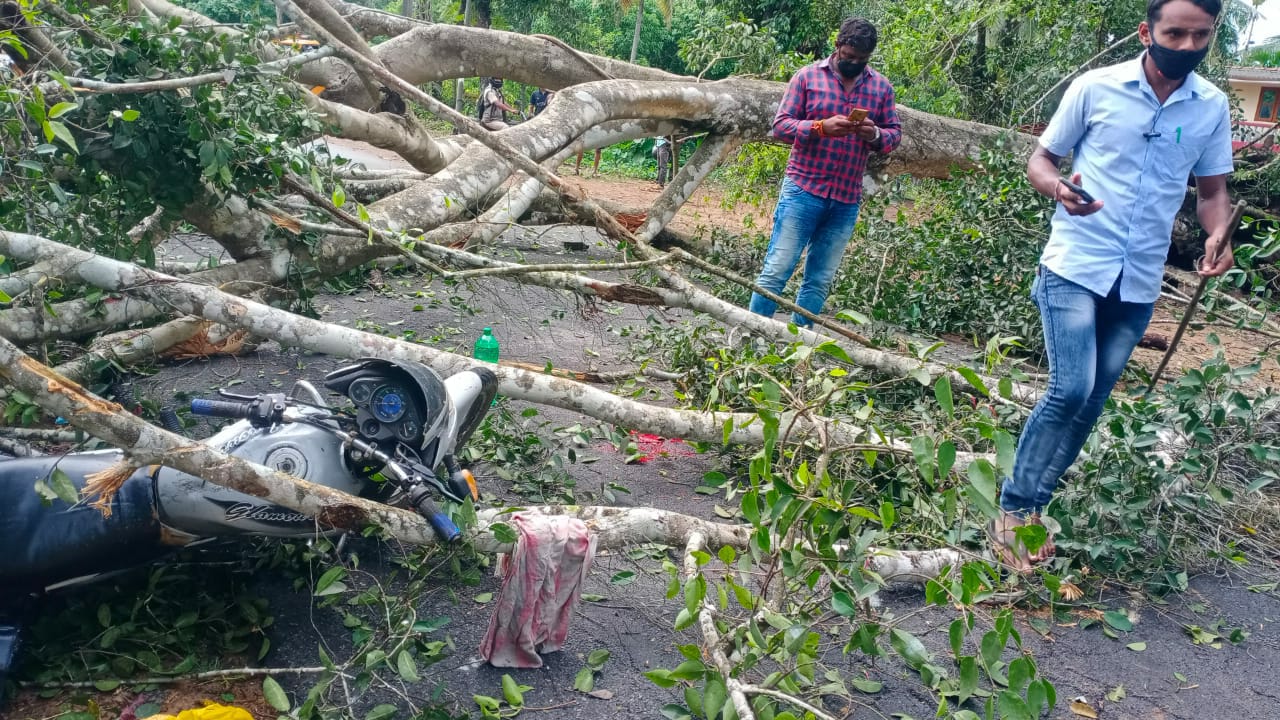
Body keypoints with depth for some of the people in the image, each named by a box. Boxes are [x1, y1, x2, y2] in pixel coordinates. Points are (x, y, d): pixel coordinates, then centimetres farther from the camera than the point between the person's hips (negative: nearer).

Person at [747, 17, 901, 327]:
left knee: (819, 281, 7)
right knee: (776, 271, -4)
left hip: (847, 200, 4)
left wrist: (875, 134, -13)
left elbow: (895, 135, 11)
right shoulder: (808, 76, 0)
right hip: (803, 190, -3)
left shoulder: (881, 87, 9)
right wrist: (821, 127, -20)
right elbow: (780, 125, -3)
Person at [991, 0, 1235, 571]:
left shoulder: (1212, 107, 5)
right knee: (1069, 391, -15)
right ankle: (1013, 510, 0)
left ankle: (1030, 507, 22)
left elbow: (1211, 189, 14)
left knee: (1091, 403, 8)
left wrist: (1220, 234, -8)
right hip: (1075, 267, -4)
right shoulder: (1096, 87, -4)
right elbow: (1041, 160, 3)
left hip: (1139, 285, 4)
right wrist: (1059, 189, -21)